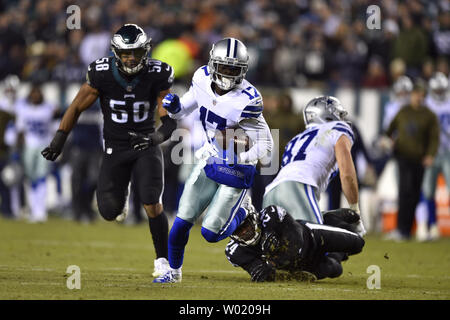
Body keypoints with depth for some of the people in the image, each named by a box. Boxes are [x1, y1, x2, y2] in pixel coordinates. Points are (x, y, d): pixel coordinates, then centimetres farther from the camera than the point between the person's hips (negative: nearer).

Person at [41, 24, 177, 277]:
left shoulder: (157, 75, -16)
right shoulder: (102, 74, -15)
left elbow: (170, 120, -14)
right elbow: (77, 107, -4)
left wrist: (159, 135, -35)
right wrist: (59, 139, -9)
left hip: (146, 144, -1)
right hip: (115, 148, 1)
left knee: (152, 204, -19)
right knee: (109, 213, -3)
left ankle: (162, 260, -3)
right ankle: (121, 192, 35)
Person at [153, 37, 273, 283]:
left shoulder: (246, 100, -26)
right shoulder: (202, 78, -9)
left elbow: (265, 145, -21)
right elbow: (188, 105, 12)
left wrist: (241, 157, -37)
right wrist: (175, 108, -11)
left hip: (236, 170, -5)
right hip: (210, 160, 5)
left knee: (211, 233, -4)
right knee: (182, 221, -1)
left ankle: (242, 214, 28)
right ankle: (174, 272, 21)